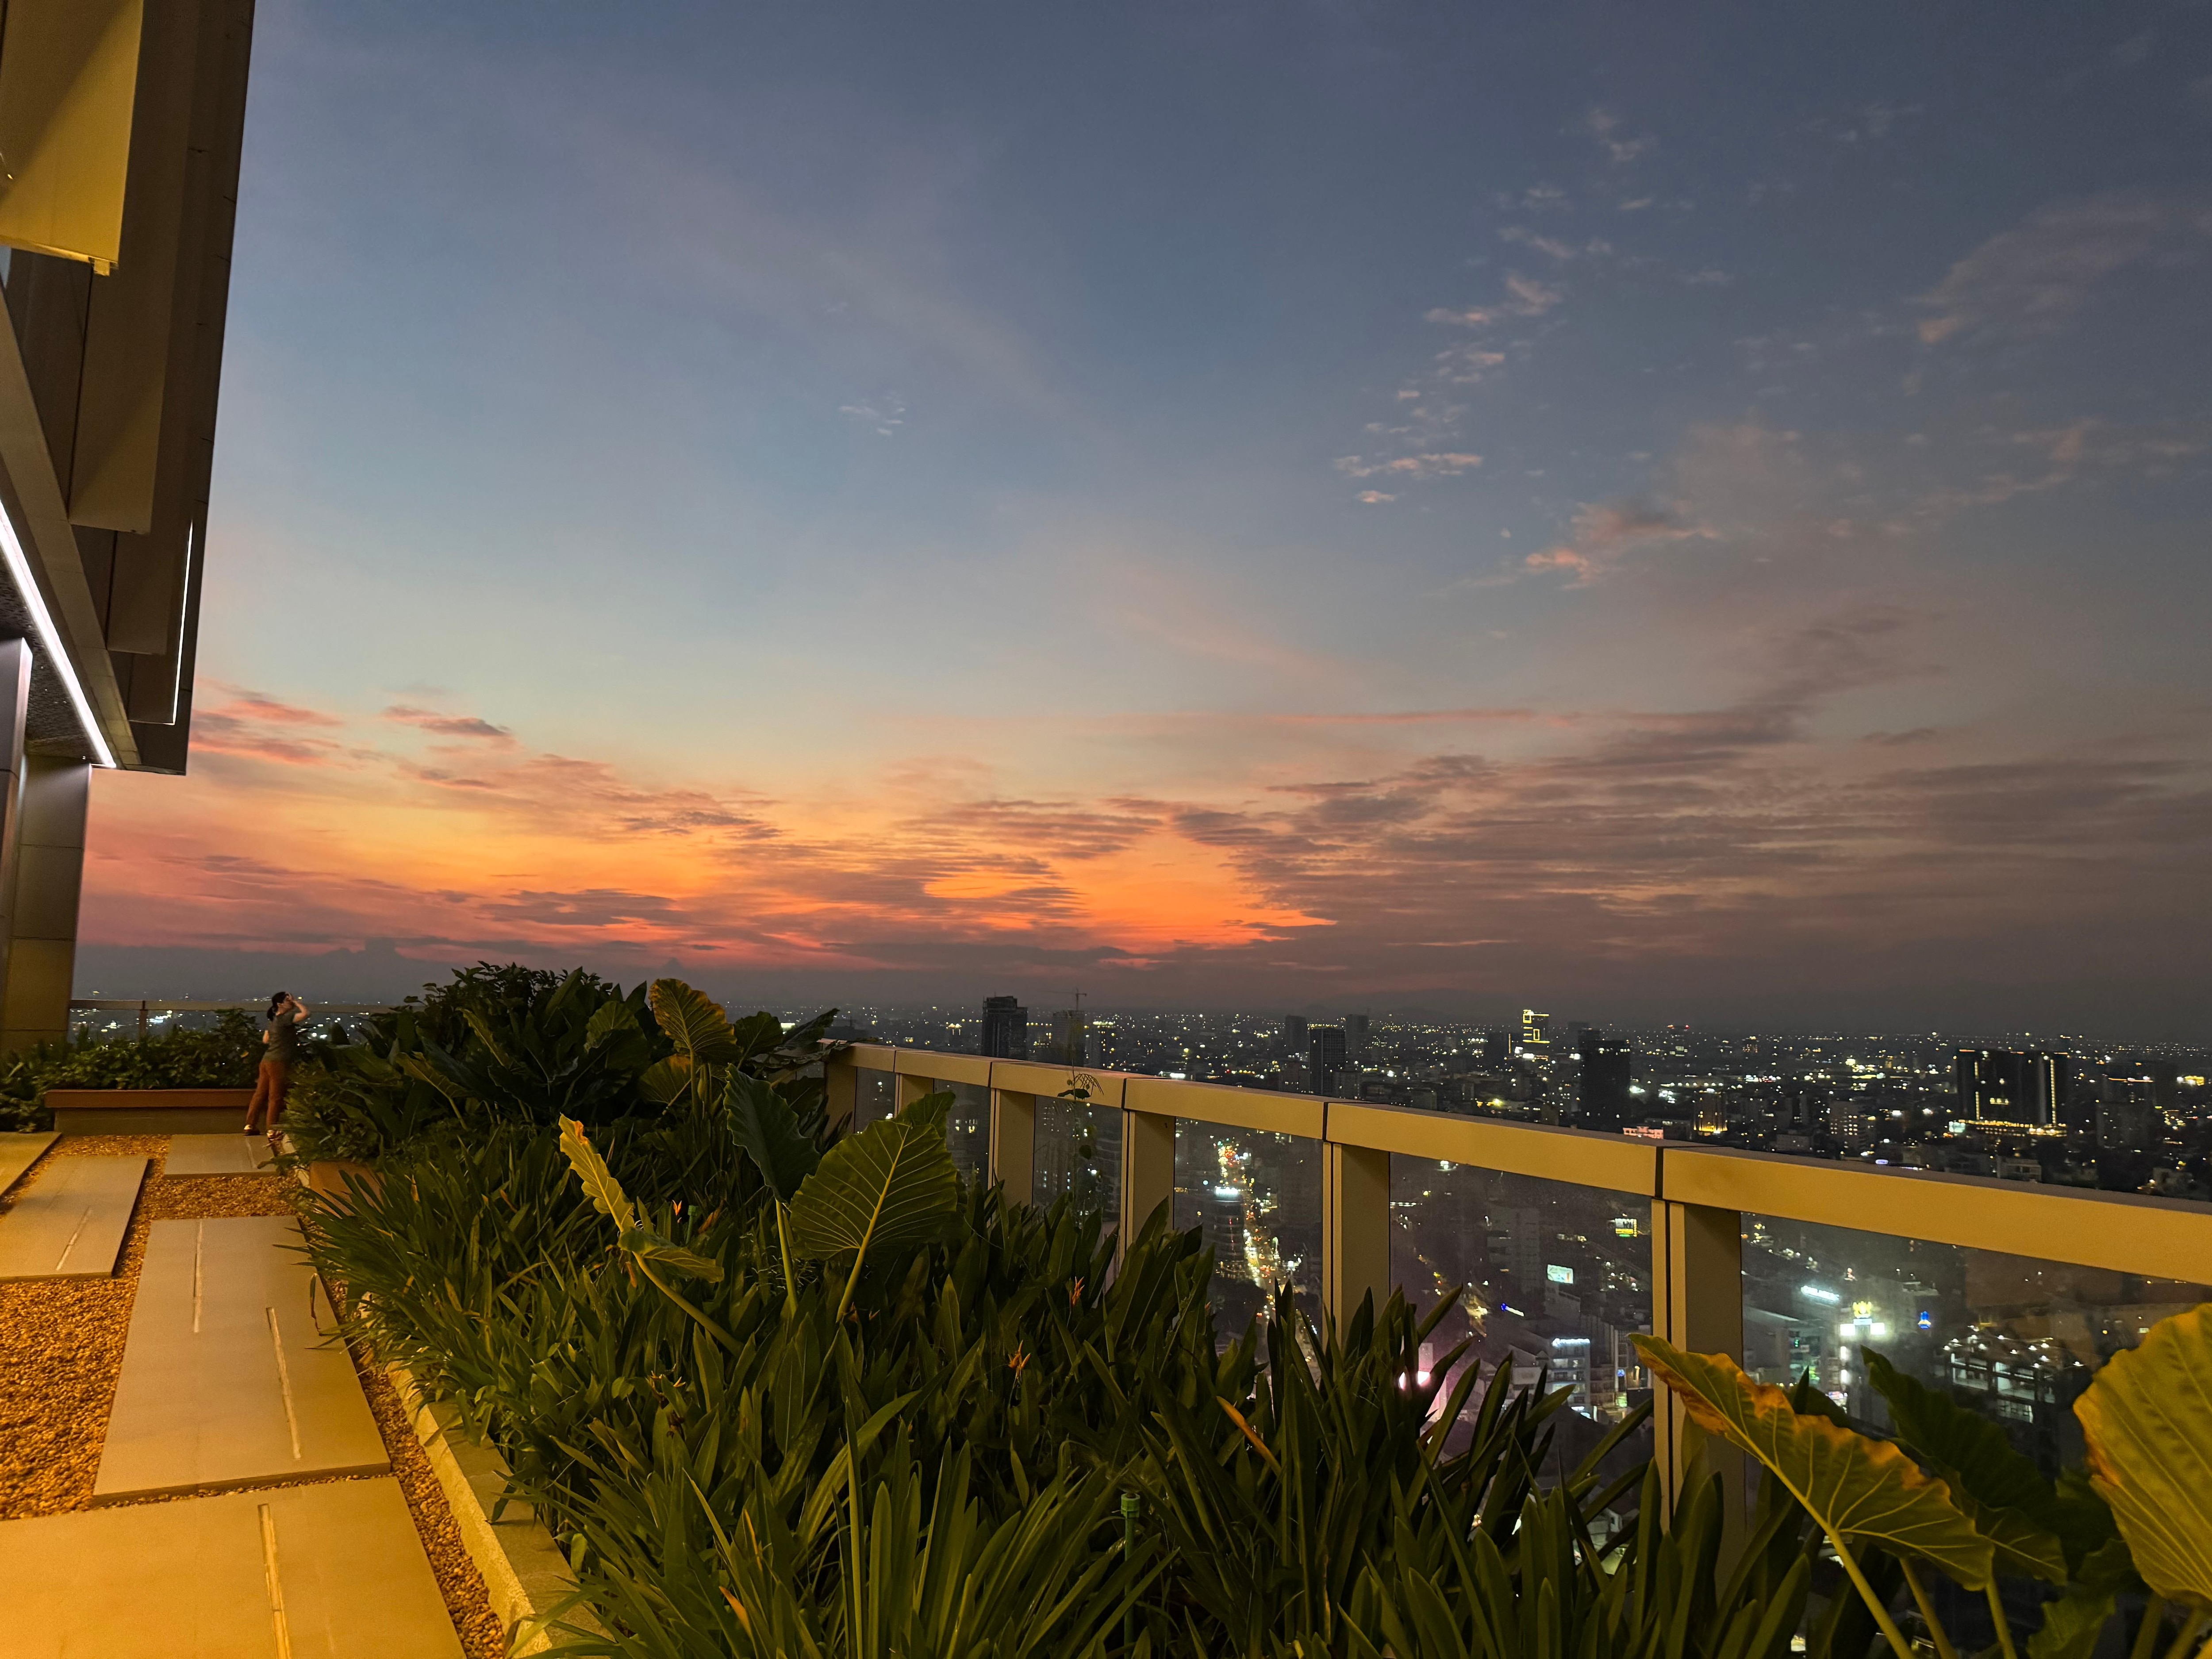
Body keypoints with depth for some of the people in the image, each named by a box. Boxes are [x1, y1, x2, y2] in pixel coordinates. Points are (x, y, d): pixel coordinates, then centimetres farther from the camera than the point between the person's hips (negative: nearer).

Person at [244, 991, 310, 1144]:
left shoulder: (274, 1020, 13)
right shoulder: (285, 1018, -15)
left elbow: (265, 1041, 21)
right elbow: (305, 1013, -27)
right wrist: (296, 1001, -13)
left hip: (268, 1061, 9)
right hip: (279, 1063, -9)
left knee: (261, 1094, 14)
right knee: (276, 1098, -2)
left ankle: (249, 1126, 21)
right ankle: (272, 1132, 3)